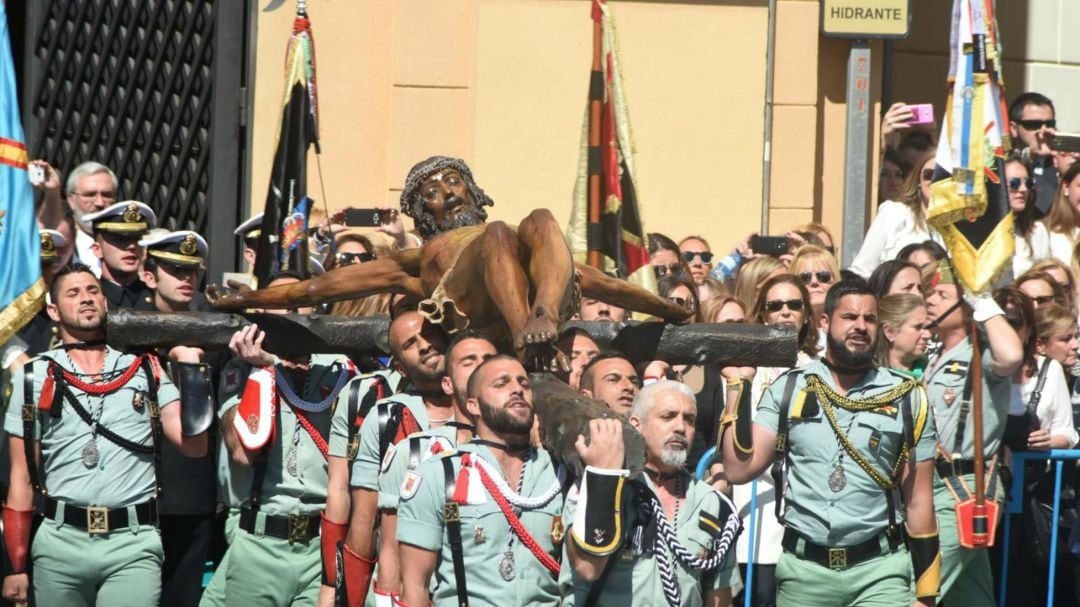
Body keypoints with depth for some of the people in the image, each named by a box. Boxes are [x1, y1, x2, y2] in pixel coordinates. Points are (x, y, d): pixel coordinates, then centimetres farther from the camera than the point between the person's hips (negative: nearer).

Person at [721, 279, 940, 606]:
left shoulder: (906, 398, 5)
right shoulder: (788, 390, 6)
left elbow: (918, 500, 6)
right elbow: (739, 469, 0)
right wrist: (738, 386, -1)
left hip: (879, 570, -1)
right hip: (803, 570, 1)